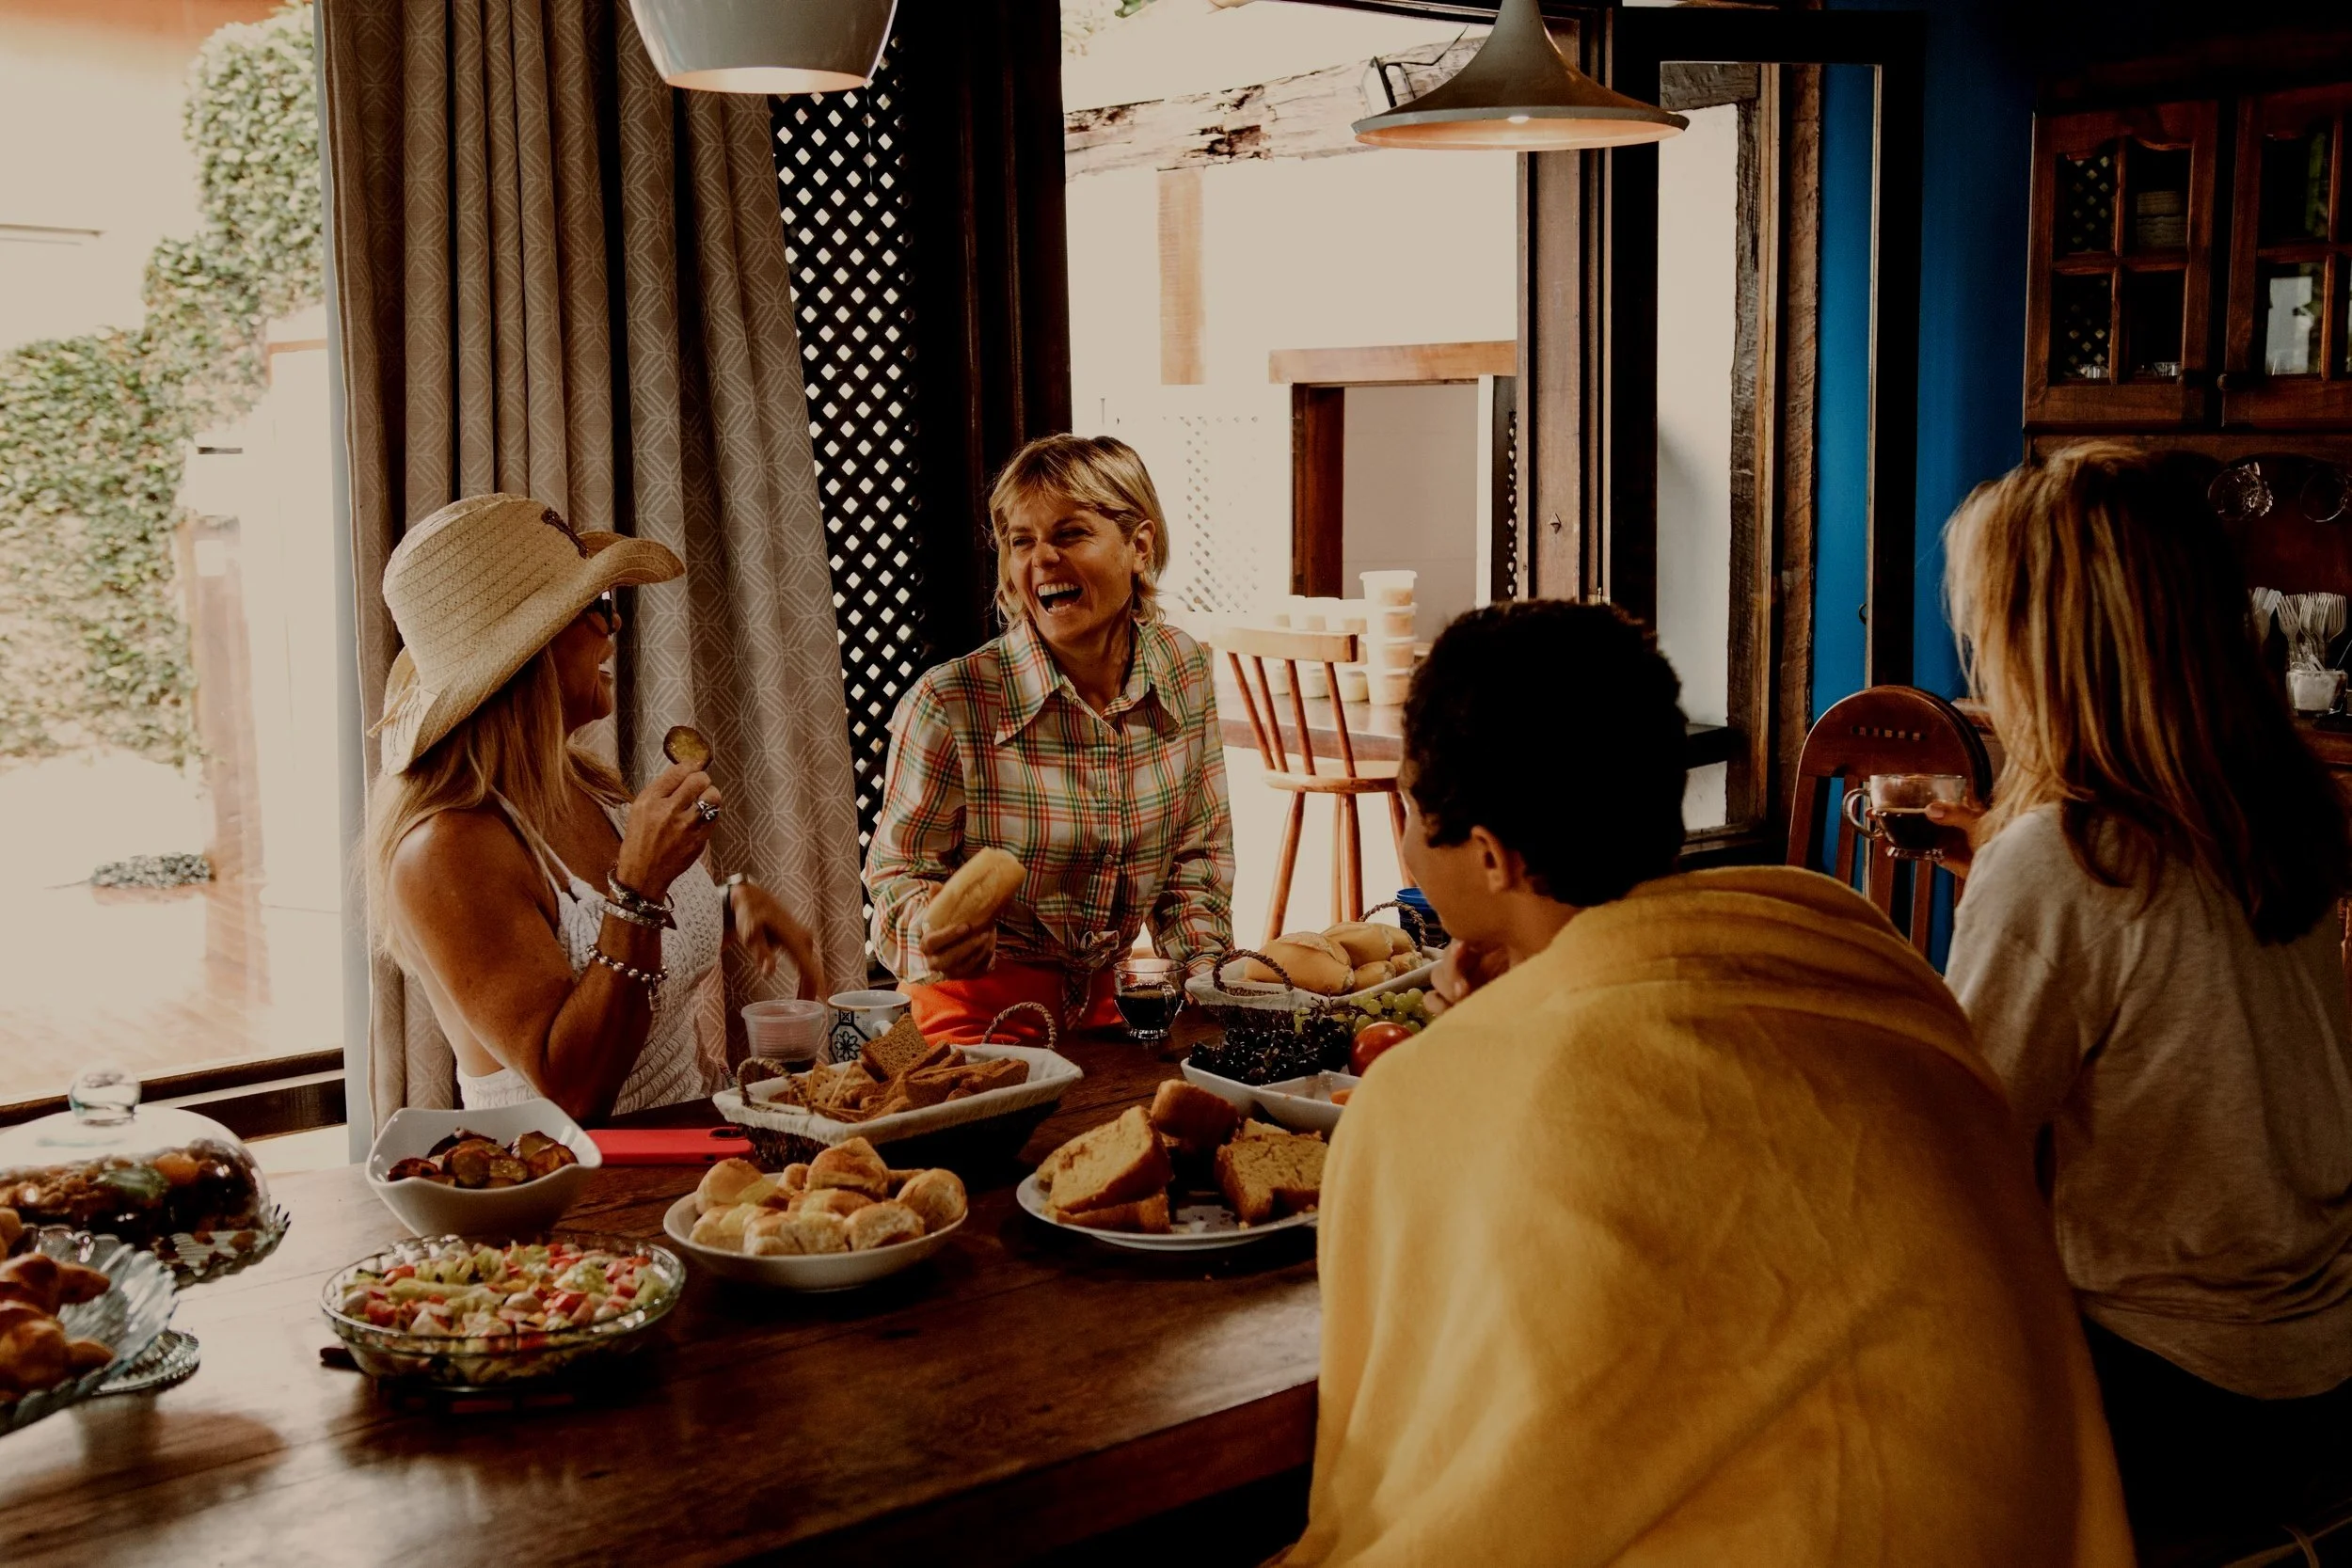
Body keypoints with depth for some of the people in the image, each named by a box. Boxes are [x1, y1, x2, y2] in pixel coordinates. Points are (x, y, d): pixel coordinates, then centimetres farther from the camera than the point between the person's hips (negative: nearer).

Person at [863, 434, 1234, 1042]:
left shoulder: (1183, 671, -2)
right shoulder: (949, 704, -17)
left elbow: (1199, 849, 10)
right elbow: (899, 867, -7)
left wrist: (1205, 970, 0)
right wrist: (932, 932, -28)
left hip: (1112, 1000, 5)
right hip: (979, 1008, -4)